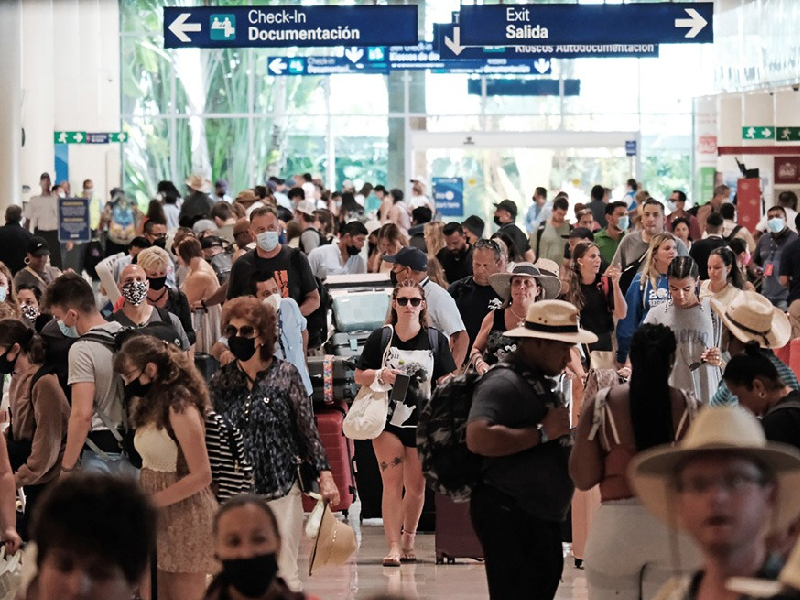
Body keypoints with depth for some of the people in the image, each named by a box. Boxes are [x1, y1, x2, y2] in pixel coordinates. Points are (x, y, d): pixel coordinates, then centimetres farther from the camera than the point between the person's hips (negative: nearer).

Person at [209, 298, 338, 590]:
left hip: (281, 491, -2)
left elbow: (309, 430, 1)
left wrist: (325, 475, -3)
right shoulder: (221, 381, 5)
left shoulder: (286, 374, -1)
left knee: (284, 575, -2)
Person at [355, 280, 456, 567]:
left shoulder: (436, 340, 3)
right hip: (388, 422, -1)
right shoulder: (380, 338, 2)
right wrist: (380, 375, -13)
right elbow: (359, 376, 7)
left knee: (416, 486, 9)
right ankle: (393, 546, -13)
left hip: (423, 424, 1)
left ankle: (409, 538, 28)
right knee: (392, 483, -10)